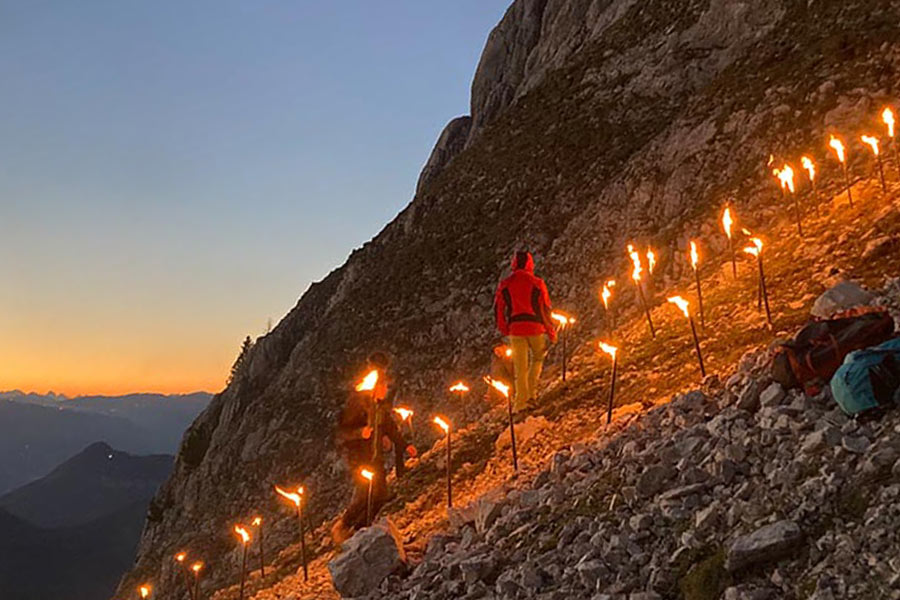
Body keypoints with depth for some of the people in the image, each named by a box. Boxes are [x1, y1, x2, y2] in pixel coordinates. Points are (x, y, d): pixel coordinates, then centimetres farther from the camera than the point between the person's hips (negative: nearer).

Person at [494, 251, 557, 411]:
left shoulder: (505, 284, 1)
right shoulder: (537, 283, -5)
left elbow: (498, 309, 5)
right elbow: (545, 309, -4)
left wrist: (504, 330, 17)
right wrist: (551, 332, 5)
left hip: (515, 329, 1)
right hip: (535, 327, -1)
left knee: (520, 367, 7)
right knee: (538, 357, 21)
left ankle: (521, 401, 8)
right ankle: (531, 391, 11)